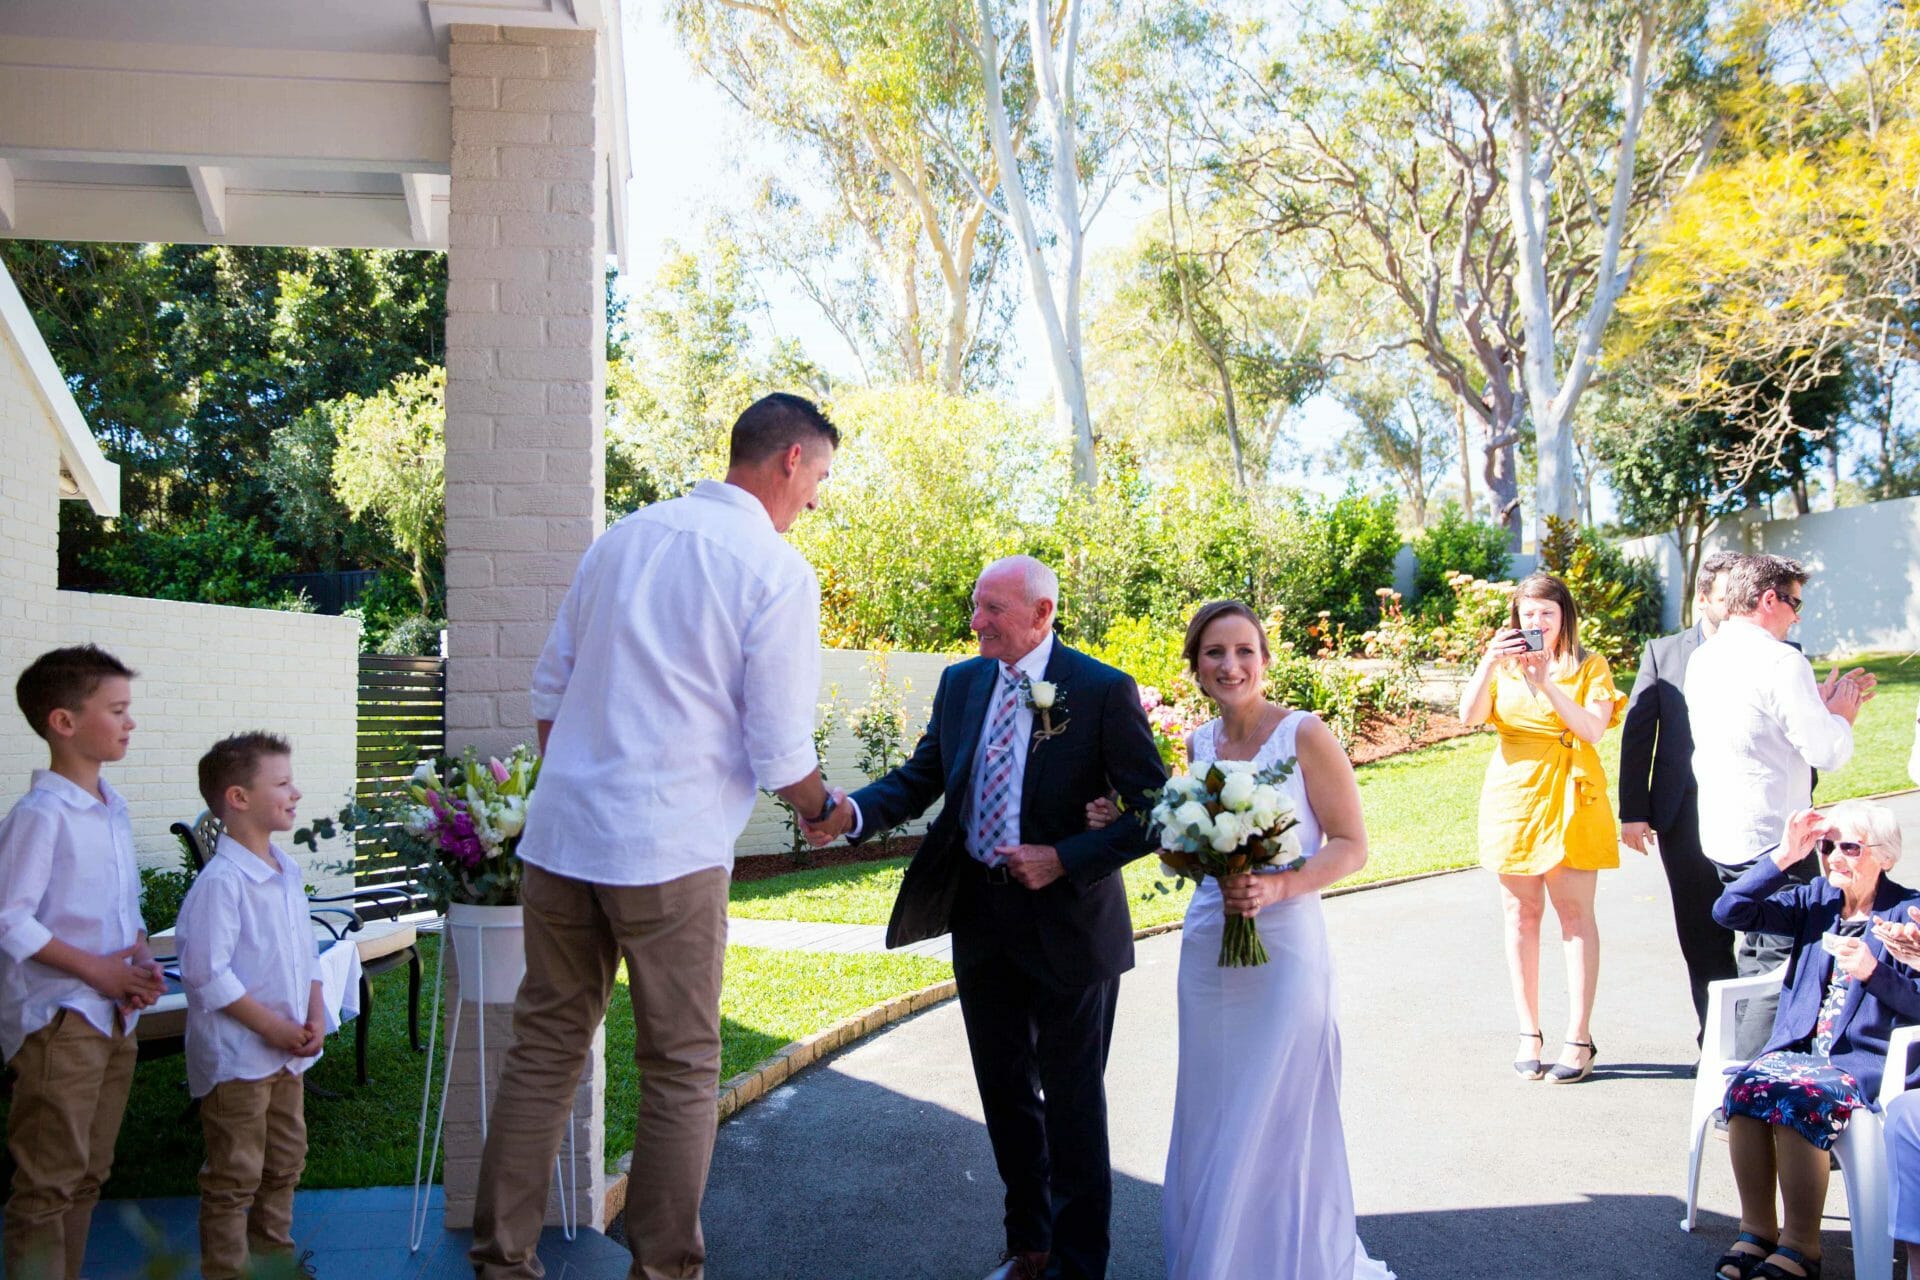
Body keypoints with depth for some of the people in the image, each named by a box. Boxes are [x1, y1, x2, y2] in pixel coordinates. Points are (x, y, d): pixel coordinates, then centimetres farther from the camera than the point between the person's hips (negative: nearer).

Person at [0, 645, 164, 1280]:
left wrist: (142, 959, 1)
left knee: (87, 1176, 16)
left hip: (114, 1016, 8)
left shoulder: (113, 810, 10)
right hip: (59, 1019, -8)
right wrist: (97, 970, -17)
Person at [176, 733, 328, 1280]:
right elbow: (206, 973, -22)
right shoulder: (220, 882, -20)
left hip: (288, 1052, 9)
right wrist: (270, 1026, -19)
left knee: (284, 1164, 20)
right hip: (236, 1056, -9)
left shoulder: (289, 872, 7)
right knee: (235, 1177, 3)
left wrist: (314, 1015, 1)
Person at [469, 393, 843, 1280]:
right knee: (681, 1069, 7)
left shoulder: (621, 539, 13)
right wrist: (820, 811, 12)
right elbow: (780, 755, -7)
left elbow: (550, 689, 17)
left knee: (545, 1048, 14)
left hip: (560, 833, 6)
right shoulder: (778, 573, -6)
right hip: (670, 852, -6)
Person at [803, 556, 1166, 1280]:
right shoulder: (961, 683, 3)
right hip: (981, 920, 5)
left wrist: (1066, 860, -21)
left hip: (1067, 922, -5)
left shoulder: (1103, 691, -13)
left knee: (1072, 1098, 9)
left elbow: (1153, 810, -13)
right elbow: (920, 778, 4)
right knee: (1004, 1089, 17)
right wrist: (852, 814, -15)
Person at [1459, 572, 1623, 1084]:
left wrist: (1545, 684, -22)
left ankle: (1579, 1038, 1)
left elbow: (1592, 728, -12)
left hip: (1570, 797, -2)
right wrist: (1489, 663, -21)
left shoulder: (1589, 667, 3)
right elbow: (1469, 715, -7)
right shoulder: (1504, 666, 9)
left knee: (1575, 914, -4)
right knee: (1521, 914, 5)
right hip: (1513, 796, 3)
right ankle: (1529, 1034, 12)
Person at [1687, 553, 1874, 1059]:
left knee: (1756, 952, 20)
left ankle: (1736, 1063, 25)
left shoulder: (1703, 658, 10)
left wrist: (1821, 702, 17)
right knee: (1785, 962, -2)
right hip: (1773, 838, -9)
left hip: (1720, 836, 9)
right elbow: (1827, 752, -15)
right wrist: (1842, 711, 3)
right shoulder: (1780, 661, -16)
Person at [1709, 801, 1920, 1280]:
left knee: (1795, 1095, -33)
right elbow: (1730, 911, 2)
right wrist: (1782, 858, -3)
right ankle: (1757, 1231, -15)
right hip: (1798, 1048, 4)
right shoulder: (1815, 900, 13)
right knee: (1745, 1085, -28)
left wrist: (1874, 973, -20)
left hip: (1869, 1062, -4)